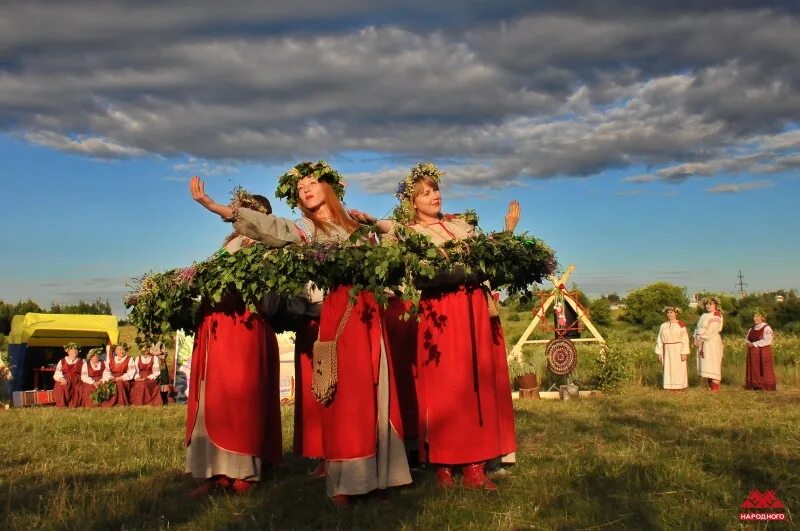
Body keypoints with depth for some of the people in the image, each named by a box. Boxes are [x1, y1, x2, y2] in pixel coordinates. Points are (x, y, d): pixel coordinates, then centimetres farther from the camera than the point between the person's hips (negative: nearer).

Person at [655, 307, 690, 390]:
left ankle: (680, 386, 8)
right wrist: (659, 353, 3)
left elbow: (685, 339, -7)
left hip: (678, 350, -3)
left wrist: (684, 352, -14)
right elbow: (659, 340, 7)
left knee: (679, 368, 1)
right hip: (667, 351, 4)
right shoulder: (663, 326, 6)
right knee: (669, 368, 5)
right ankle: (672, 387, 12)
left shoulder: (681, 324, -4)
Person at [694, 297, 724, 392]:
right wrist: (696, 339, 2)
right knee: (706, 364, 7)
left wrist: (702, 339, -17)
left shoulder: (717, 315, -4)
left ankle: (715, 387, -7)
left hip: (712, 342, -7)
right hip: (702, 343, 7)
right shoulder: (704, 316, 19)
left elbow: (712, 330, -14)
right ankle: (710, 386, 10)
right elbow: (698, 328, 17)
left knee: (713, 364, -8)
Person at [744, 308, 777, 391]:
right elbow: (746, 339, 13)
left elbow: (767, 341, -19)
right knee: (754, 369, 5)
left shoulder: (767, 328, -7)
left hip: (763, 353, -6)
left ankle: (766, 387, -1)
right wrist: (748, 343, -11)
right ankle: (755, 385, 9)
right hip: (753, 353, 6)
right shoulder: (752, 329, 15)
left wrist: (753, 344, -20)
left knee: (763, 369, -5)